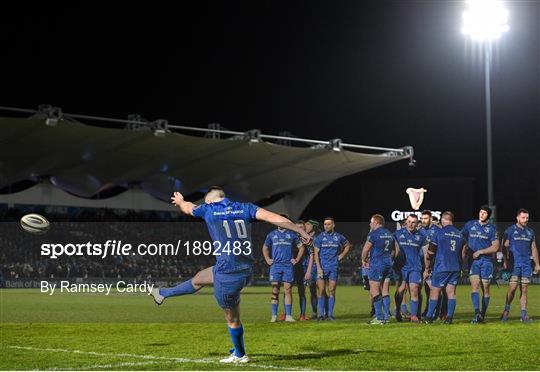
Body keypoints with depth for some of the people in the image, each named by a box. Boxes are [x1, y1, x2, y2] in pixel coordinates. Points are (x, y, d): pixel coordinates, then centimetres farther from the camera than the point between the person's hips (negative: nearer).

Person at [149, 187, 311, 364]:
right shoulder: (244, 208, 5)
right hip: (246, 270, 7)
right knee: (199, 278, 26)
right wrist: (301, 231, -5)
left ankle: (240, 355, 26)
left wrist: (179, 201, 45)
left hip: (228, 273, -6)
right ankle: (162, 293, 45)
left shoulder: (209, 209, -1)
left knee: (233, 318, 12)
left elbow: (188, 208, 22)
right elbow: (273, 218, -6)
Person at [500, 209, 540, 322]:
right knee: (512, 288, -10)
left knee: (524, 290, 2)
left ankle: (524, 314, 4)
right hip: (514, 264, -4)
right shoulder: (510, 231, 0)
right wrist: (506, 262, -9)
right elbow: (505, 247, -1)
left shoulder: (530, 232, 14)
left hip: (527, 265, 4)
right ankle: (506, 310, 7)